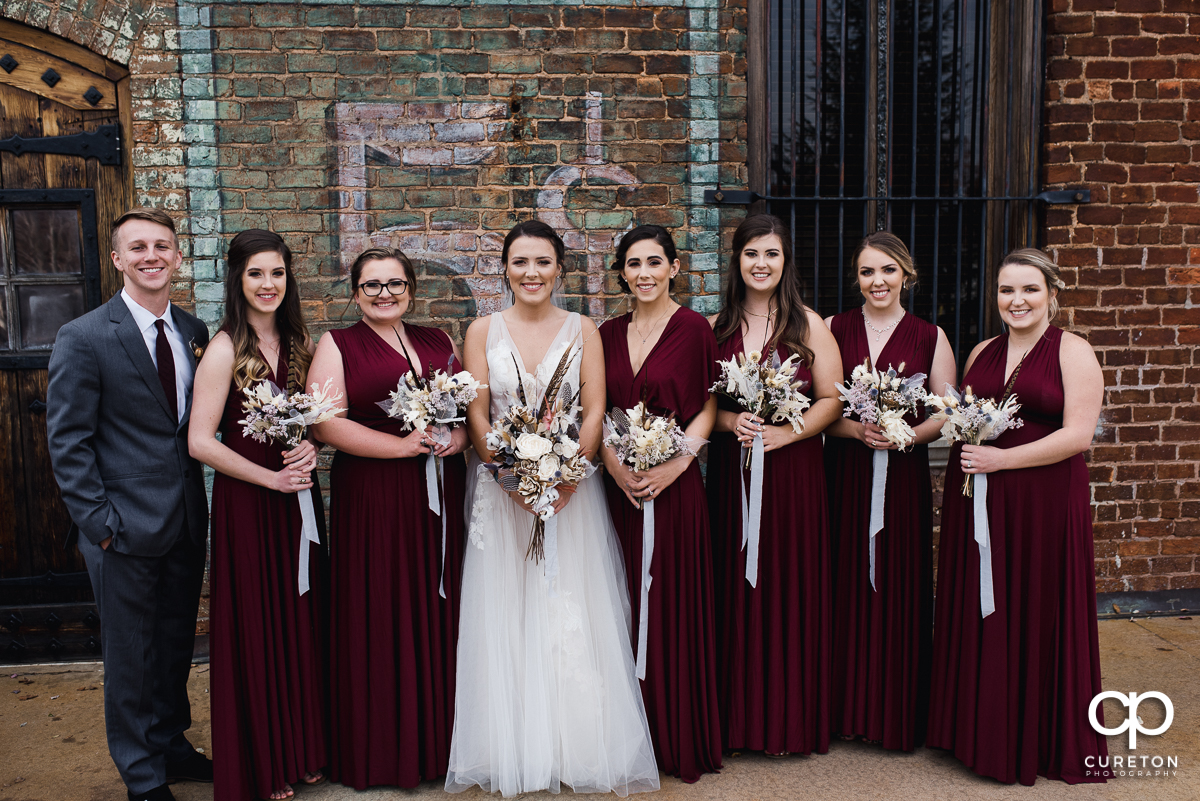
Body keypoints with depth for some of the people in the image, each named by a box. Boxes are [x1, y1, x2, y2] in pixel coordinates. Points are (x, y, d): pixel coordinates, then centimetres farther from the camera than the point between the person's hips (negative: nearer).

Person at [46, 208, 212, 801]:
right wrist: (99, 523, -13)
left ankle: (171, 746, 39)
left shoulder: (194, 333, 5)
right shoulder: (83, 339, -10)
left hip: (187, 522, 5)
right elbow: (67, 444, -9)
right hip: (126, 528, -5)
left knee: (176, 646, 19)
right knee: (131, 657, 9)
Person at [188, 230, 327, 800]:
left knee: (302, 620, 12)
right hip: (246, 501, -5)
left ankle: (303, 749, 30)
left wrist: (309, 446, -8)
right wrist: (270, 478, -15)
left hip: (298, 494, 5)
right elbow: (200, 442, -15)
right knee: (256, 628, 6)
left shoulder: (298, 340, 5)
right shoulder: (225, 350, -13)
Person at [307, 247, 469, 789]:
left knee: (438, 613, 8)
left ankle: (438, 739, 24)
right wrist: (402, 445, -16)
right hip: (370, 497, -4)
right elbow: (326, 423, -10)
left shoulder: (439, 342, 14)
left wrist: (461, 435, -6)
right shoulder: (337, 345, 2)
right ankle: (380, 751, 18)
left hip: (439, 498, 4)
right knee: (377, 621, 2)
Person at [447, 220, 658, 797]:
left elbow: (594, 413, -1)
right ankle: (513, 751, 16)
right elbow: (477, 415, -1)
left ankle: (582, 748, 14)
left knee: (573, 615, 1)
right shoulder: (483, 331, 4)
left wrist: (565, 479, -14)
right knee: (505, 615, 3)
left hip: (572, 486, 0)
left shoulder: (582, 331, 4)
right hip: (501, 486, 0)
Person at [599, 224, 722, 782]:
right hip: (618, 483, 4)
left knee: (674, 603, 2)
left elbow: (708, 407, -3)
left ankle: (681, 740, 18)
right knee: (626, 605, 9)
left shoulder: (693, 329, -2)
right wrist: (614, 464, -6)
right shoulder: (609, 333, 10)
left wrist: (677, 464, -15)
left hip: (674, 485, -4)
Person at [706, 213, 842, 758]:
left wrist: (785, 432, -14)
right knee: (737, 589, 5)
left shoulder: (808, 325, 2)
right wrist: (731, 422, -11)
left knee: (791, 586, 3)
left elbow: (831, 400, -1)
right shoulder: (717, 327, 7)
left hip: (793, 471, -1)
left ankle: (792, 719, 18)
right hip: (731, 472, 2)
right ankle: (741, 717, 19)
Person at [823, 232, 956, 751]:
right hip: (844, 474, 1)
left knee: (899, 588, 3)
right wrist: (857, 429, -15)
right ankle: (847, 708, 19)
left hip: (904, 477, 0)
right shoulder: (833, 330, 5)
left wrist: (906, 435, -14)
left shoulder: (930, 337, 5)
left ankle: (898, 712, 19)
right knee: (846, 586, 3)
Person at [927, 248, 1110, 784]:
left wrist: (1000, 459, -16)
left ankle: (1042, 741, 21)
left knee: (1037, 616, 3)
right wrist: (964, 441, 0)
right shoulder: (981, 353, 12)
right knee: (977, 615, 9)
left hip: (1044, 503, -5)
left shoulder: (1073, 352, -4)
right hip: (975, 502, 5)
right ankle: (981, 733, 25)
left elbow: (1078, 435, -13)